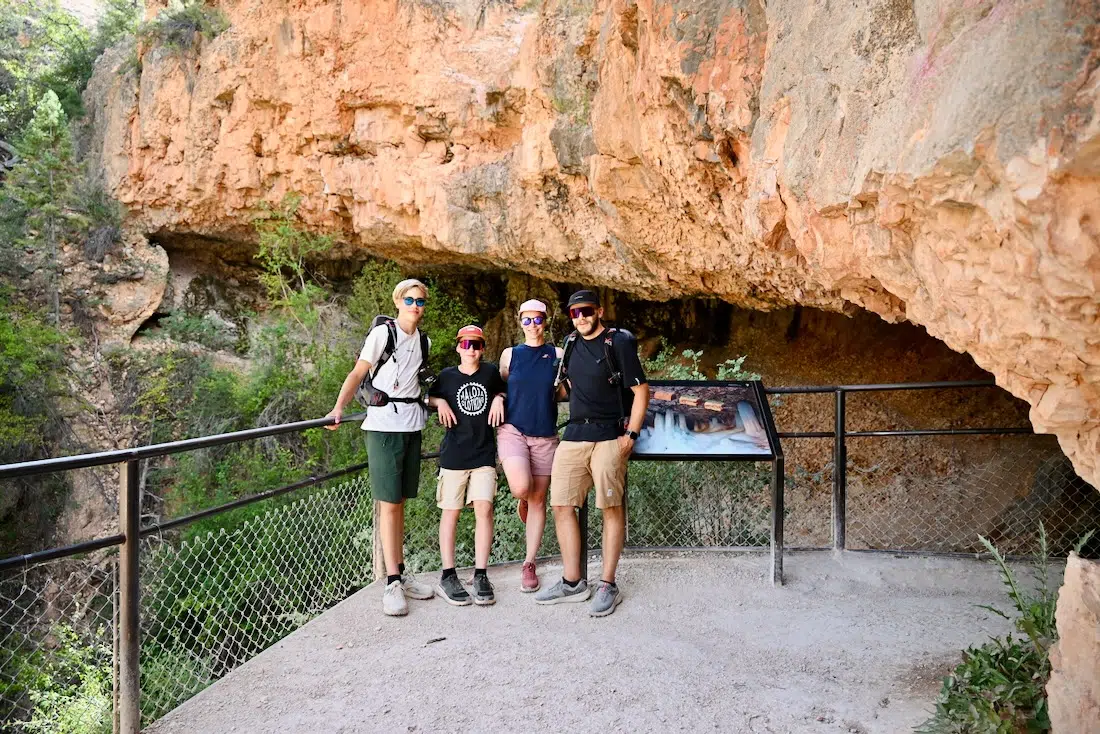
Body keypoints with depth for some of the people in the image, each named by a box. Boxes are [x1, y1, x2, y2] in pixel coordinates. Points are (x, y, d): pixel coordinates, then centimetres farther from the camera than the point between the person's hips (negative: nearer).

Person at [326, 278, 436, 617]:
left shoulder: (423, 341, 13)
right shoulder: (382, 333, -4)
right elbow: (357, 374, -8)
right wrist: (339, 407, -19)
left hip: (412, 424, 6)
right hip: (384, 422, -6)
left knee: (400, 501, 11)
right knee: (389, 503, -6)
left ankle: (401, 573, 17)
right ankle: (392, 583, -4)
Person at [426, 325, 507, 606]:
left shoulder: (491, 372, 5)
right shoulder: (447, 376, 2)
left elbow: (501, 391, 24)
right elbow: (429, 398, 17)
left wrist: (499, 399, 2)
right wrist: (440, 403, -4)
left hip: (484, 454, 1)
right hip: (453, 454, -1)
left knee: (484, 509, -7)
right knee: (451, 512, 3)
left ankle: (480, 576, 2)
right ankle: (448, 576, 11)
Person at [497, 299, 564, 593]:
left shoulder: (557, 355, 3)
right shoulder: (510, 354, 6)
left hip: (545, 436, 1)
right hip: (513, 430, -1)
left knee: (538, 501, 4)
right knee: (521, 488, -24)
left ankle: (529, 564, 16)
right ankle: (523, 499, 15)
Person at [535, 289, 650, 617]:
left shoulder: (618, 343, -4)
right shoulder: (571, 344, 14)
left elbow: (641, 390, -5)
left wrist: (631, 435, -11)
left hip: (610, 436, -6)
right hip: (573, 435, 6)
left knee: (612, 508, -3)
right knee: (562, 505, 2)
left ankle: (608, 586, 6)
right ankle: (572, 583, 12)